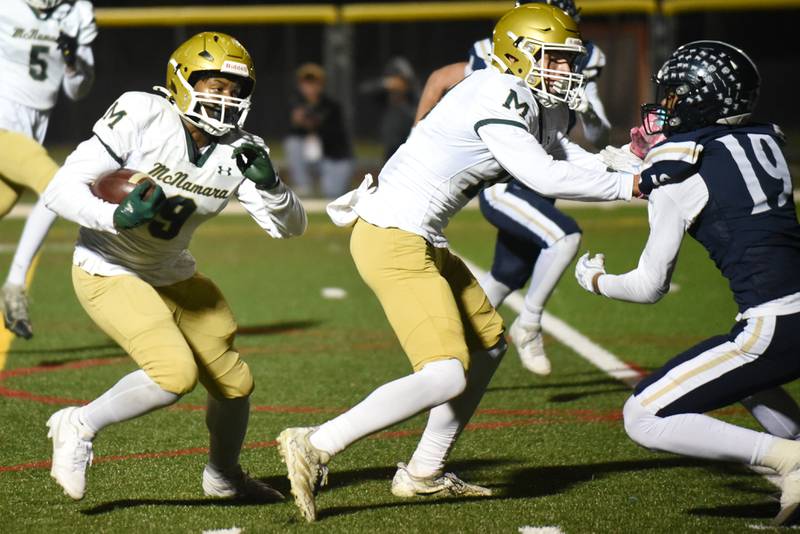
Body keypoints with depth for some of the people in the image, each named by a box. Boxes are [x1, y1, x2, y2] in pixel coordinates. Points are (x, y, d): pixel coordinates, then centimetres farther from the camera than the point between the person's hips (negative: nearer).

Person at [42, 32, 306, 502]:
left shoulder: (240, 150, -9)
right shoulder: (142, 117, -24)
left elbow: (291, 226, -5)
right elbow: (61, 190, -25)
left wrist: (269, 184, -25)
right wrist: (117, 216, -41)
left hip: (172, 277, 7)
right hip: (109, 273, -7)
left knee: (234, 383, 11)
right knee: (176, 373, -24)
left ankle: (224, 477, 39)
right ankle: (80, 427, -2)